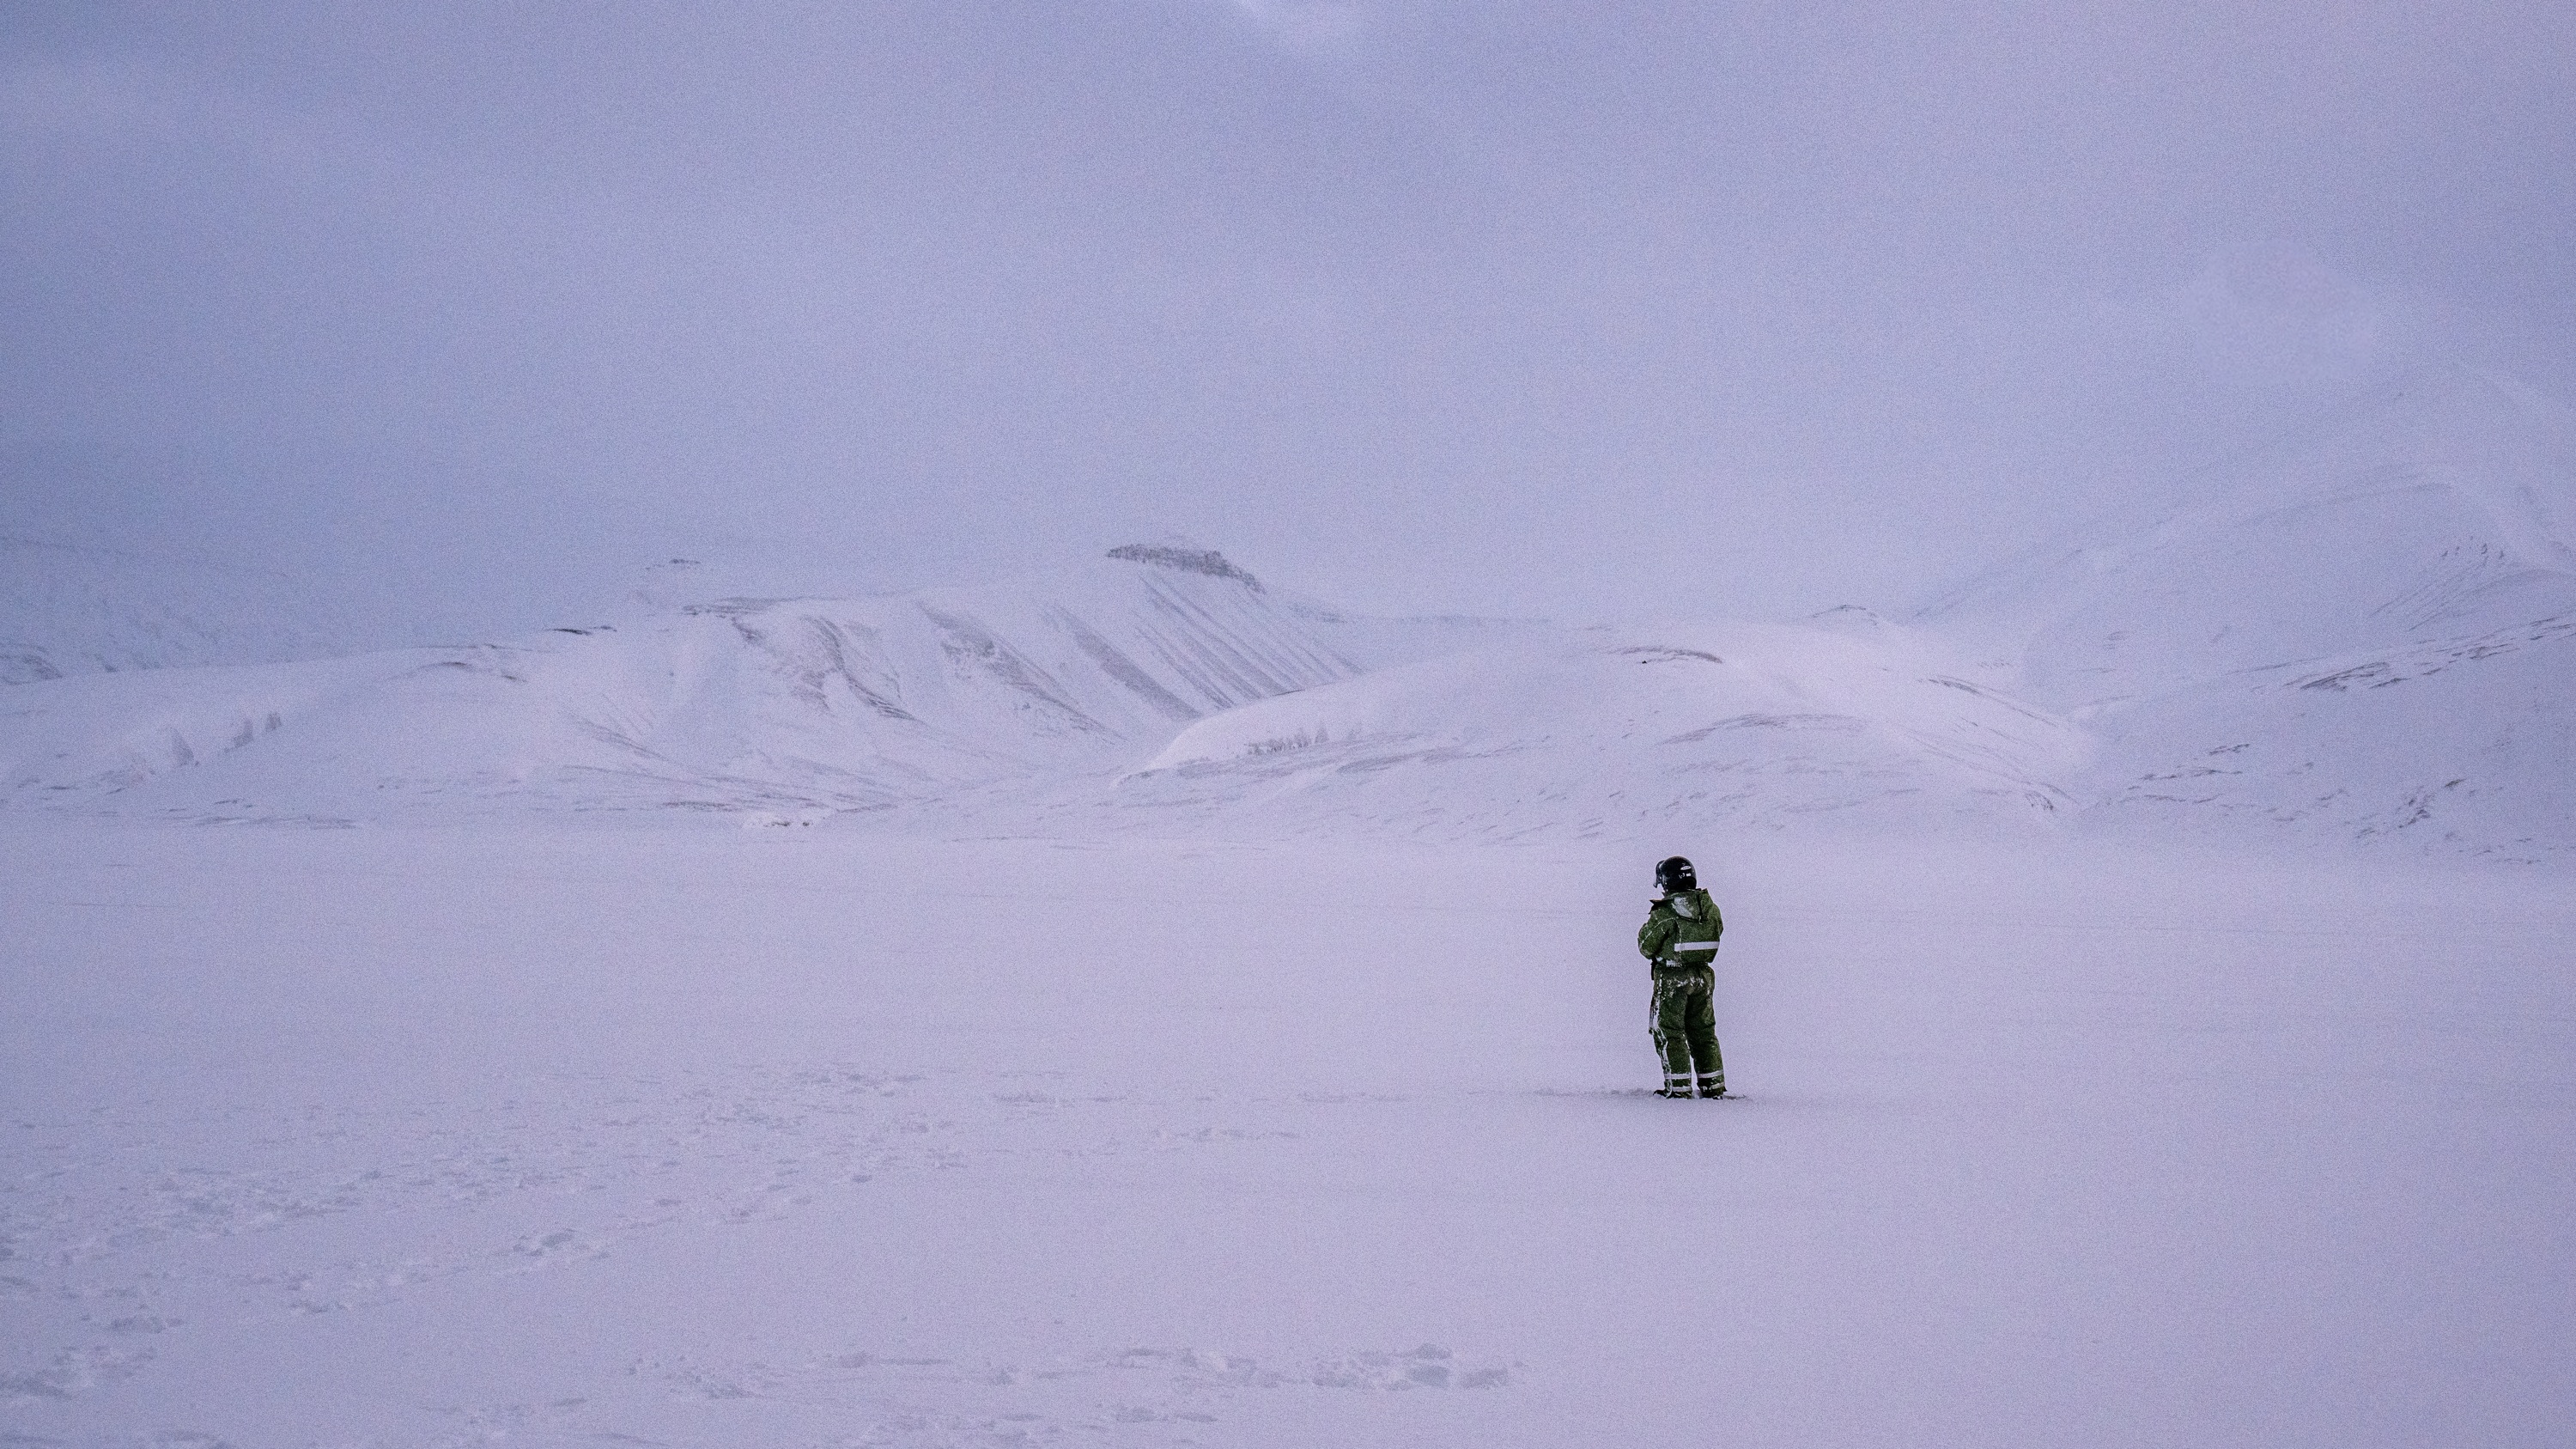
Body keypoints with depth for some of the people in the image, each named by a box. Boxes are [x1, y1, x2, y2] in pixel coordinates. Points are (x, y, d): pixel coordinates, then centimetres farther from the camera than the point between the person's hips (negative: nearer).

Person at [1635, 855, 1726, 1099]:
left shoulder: (1665, 912, -17)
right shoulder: (1709, 907, 0)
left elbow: (1645, 947, -9)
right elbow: (1717, 931, 14)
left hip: (1673, 978, -6)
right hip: (1703, 976, 6)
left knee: (1669, 1033, 4)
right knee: (1703, 1032, 17)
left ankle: (1679, 1088, 1)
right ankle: (1714, 1086, 21)